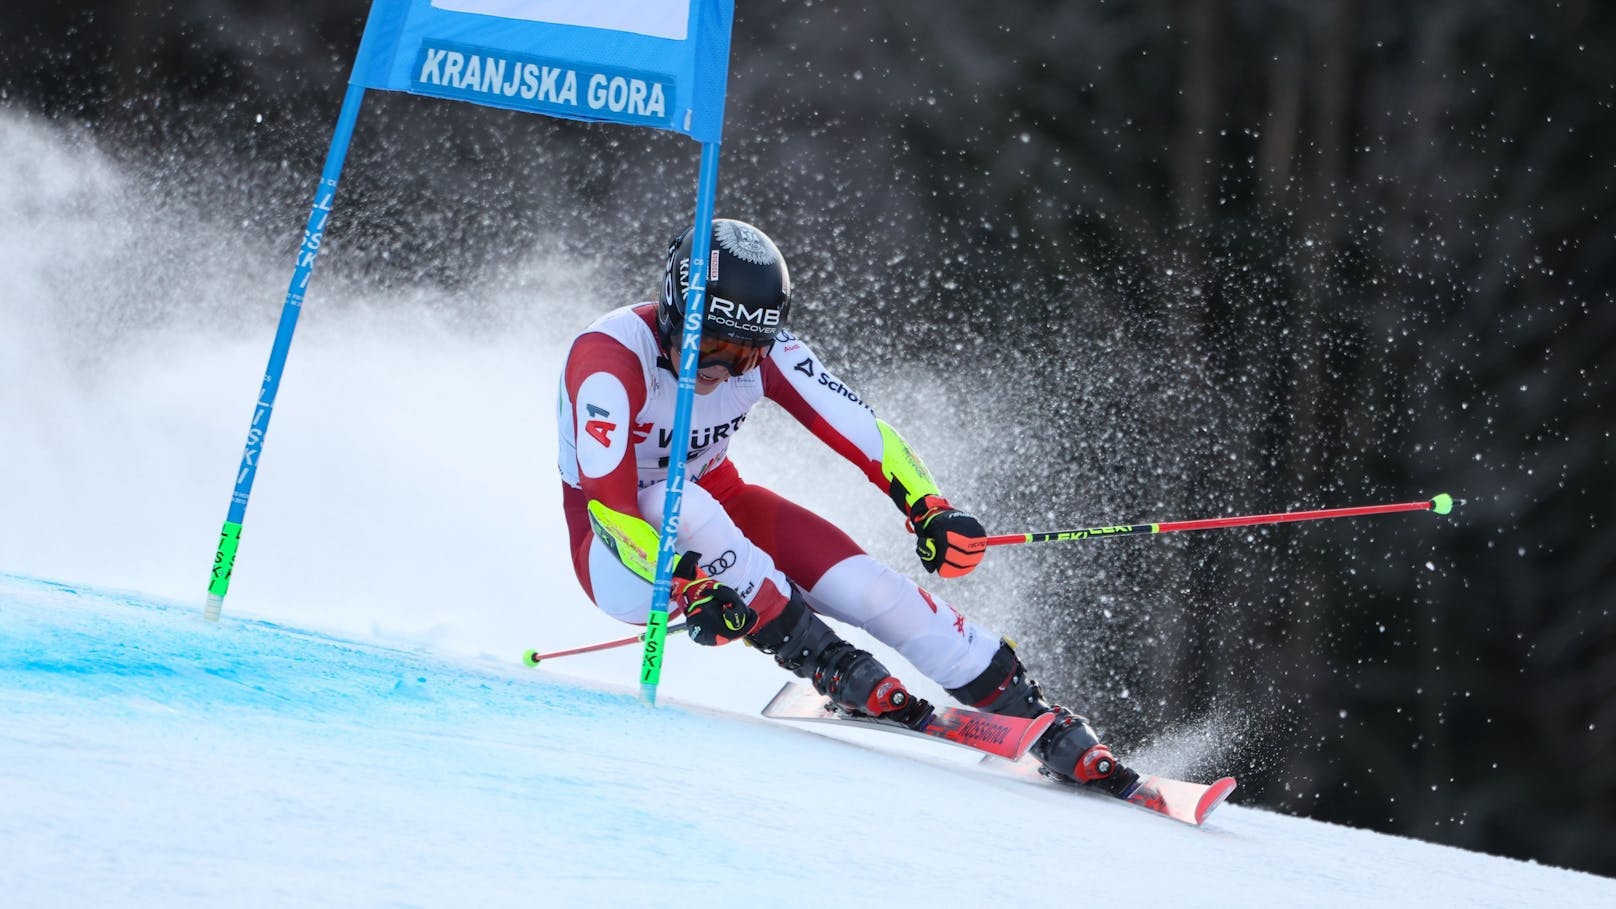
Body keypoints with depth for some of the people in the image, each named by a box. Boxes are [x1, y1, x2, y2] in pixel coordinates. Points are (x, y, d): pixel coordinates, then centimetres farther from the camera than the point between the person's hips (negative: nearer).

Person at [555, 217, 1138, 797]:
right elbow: (607, 504, -36)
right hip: (621, 553, -4)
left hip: (719, 512, 4)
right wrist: (687, 584, -48)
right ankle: (828, 664, -26)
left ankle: (1057, 736, -9)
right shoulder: (609, 357, -30)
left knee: (871, 590, -18)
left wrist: (931, 510, -33)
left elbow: (862, 431, -16)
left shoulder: (764, 352, -15)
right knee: (677, 504, -39)